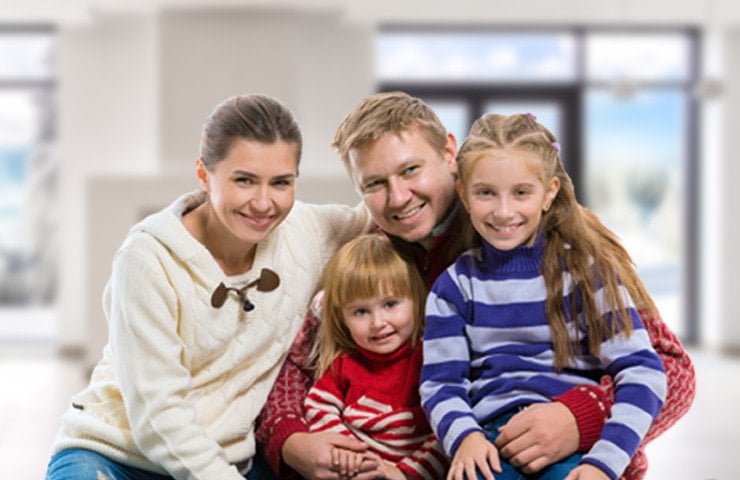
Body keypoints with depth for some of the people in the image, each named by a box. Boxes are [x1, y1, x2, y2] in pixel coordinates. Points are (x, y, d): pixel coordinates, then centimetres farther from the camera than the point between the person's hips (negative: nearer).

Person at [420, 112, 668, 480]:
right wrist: (464, 436, -14)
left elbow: (642, 371, -3)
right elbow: (439, 382, 8)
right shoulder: (456, 284, 11)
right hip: (492, 438, 1)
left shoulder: (585, 269, 3)